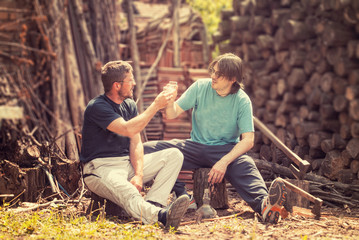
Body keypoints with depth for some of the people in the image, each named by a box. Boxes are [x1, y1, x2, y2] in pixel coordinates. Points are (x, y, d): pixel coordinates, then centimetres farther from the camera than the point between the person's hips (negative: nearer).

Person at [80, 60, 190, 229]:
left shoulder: (129, 105, 12)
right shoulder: (97, 107, -13)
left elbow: (136, 143, 4)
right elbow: (128, 129, -27)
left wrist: (139, 174, -13)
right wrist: (155, 106, -18)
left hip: (127, 162, 8)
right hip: (101, 168, -8)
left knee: (174, 155, -7)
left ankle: (151, 205, -30)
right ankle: (161, 216, -68)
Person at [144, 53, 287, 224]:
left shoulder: (242, 101, -9)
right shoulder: (200, 87, -2)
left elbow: (248, 140, -16)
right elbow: (172, 115, -1)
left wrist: (224, 161, -30)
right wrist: (170, 101, -25)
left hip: (226, 149, -3)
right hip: (195, 146, 3)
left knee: (245, 166, -37)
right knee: (147, 150, -19)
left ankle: (263, 205, -64)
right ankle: (183, 196, -33)